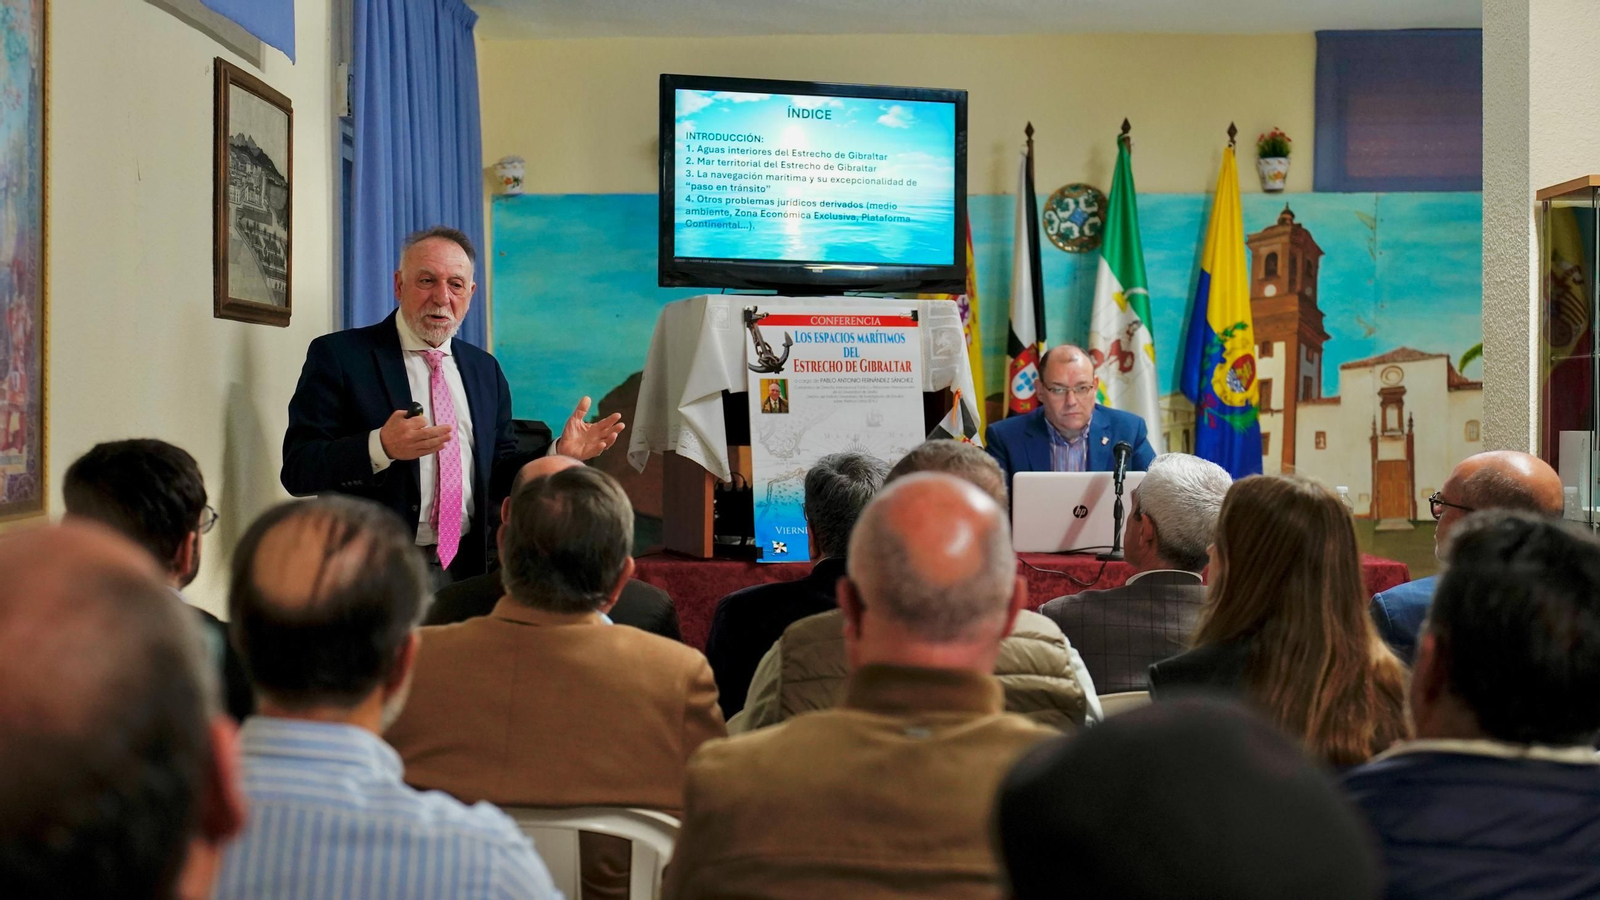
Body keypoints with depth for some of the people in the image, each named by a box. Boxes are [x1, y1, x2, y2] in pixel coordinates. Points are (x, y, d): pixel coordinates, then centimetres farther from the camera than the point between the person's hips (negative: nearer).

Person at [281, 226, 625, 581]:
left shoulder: (485, 369, 11)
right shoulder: (337, 355, -5)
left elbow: (498, 475, 13)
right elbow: (297, 470, -13)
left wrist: (561, 454, -3)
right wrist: (380, 447, -28)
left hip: (465, 566, 4)